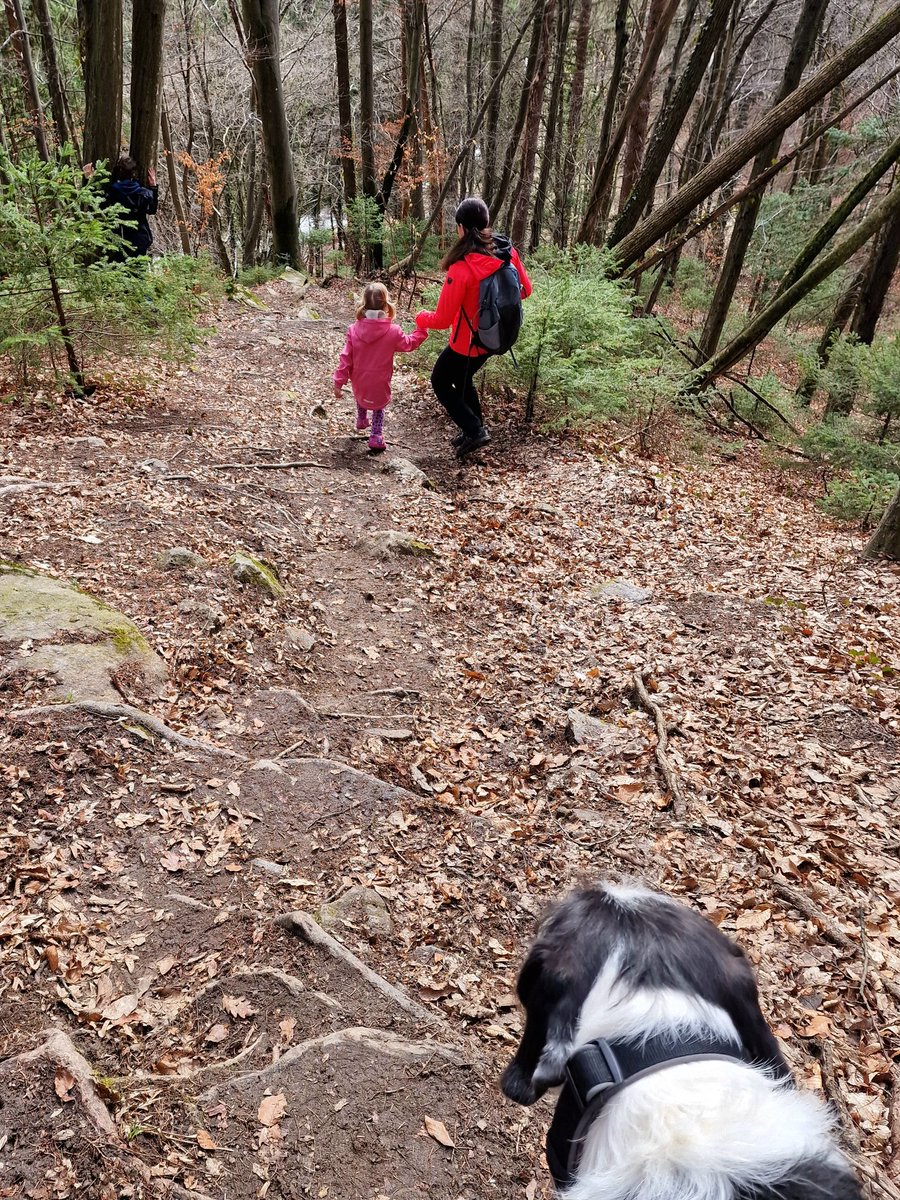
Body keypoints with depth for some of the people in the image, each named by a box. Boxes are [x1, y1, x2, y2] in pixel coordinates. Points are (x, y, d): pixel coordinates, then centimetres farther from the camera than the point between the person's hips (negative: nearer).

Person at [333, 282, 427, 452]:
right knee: (379, 406, 25)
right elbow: (408, 343, 2)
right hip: (380, 384, -2)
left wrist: (339, 382, -3)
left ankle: (361, 421, 55)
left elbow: (346, 358, -10)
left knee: (360, 398, 35)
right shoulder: (393, 331, -19)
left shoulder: (354, 329, -14)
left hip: (359, 382, 2)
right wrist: (421, 330, 16)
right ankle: (376, 437, 18)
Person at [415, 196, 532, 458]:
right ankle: (476, 427, 36)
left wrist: (421, 319, -3)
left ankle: (473, 430, 10)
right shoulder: (507, 252, -12)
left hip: (468, 343, -6)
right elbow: (525, 289, 4)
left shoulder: (461, 268, -30)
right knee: (462, 378, 30)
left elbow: (442, 319, -24)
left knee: (440, 382, 19)